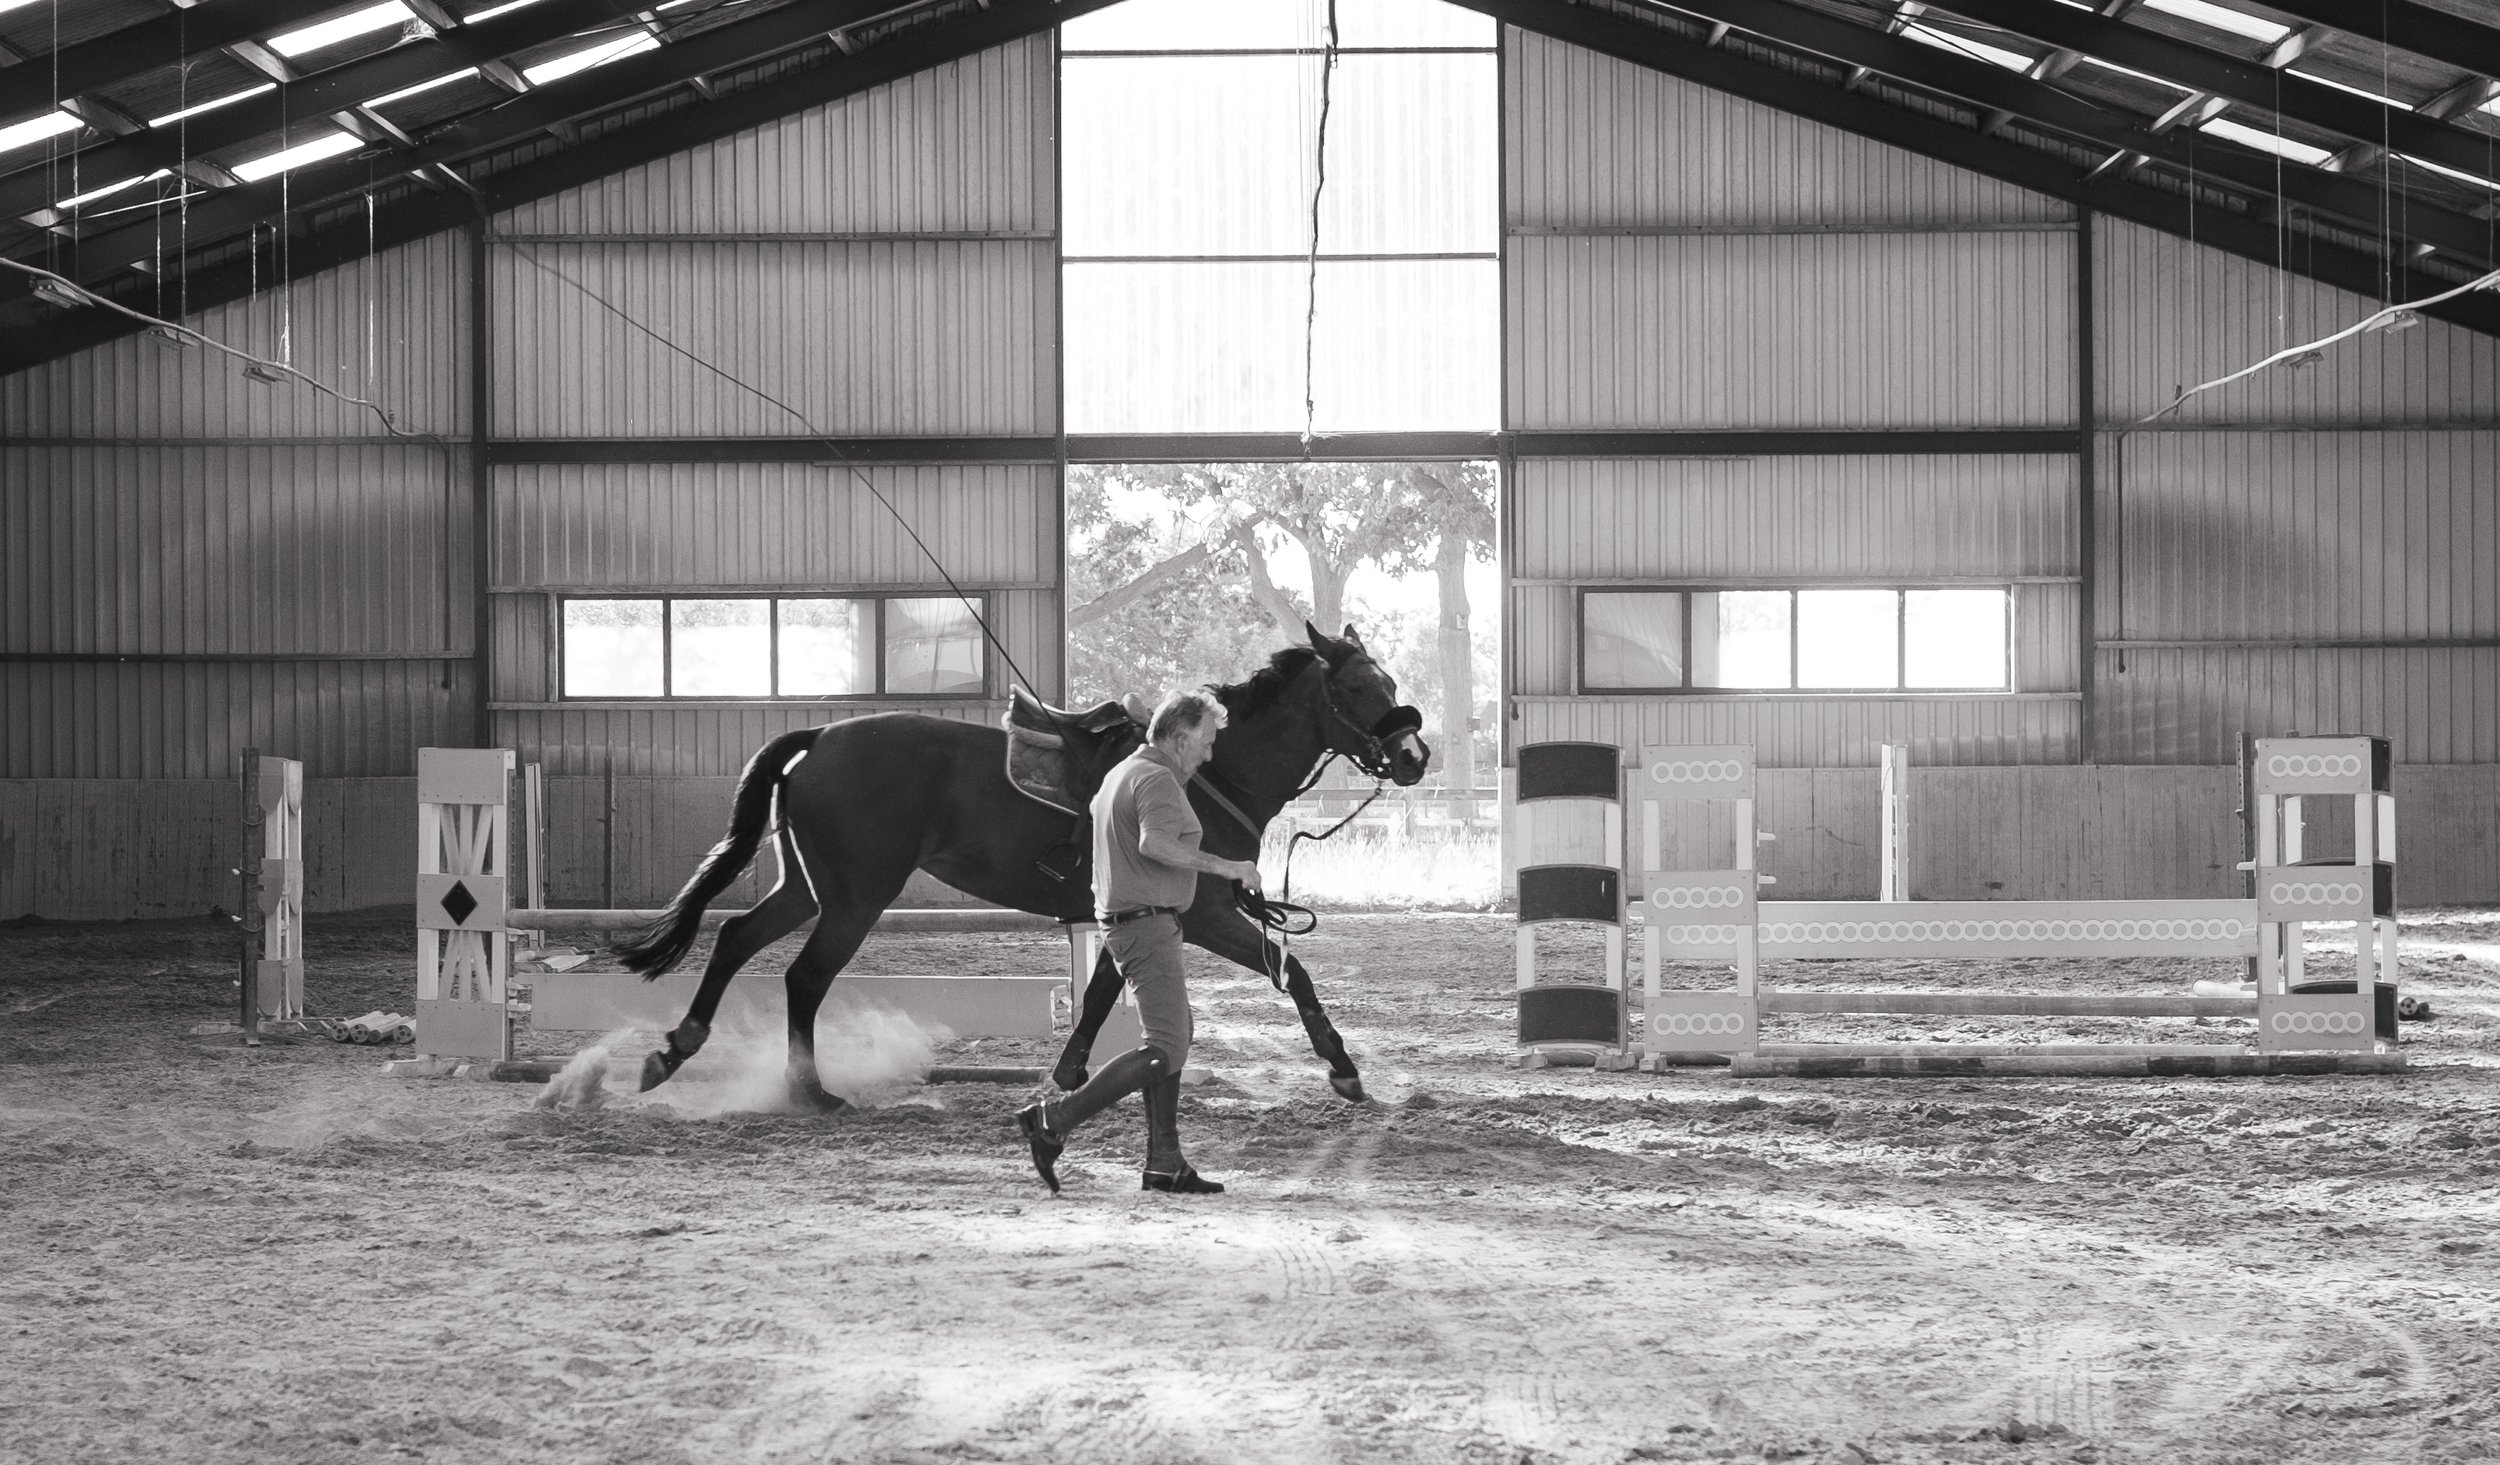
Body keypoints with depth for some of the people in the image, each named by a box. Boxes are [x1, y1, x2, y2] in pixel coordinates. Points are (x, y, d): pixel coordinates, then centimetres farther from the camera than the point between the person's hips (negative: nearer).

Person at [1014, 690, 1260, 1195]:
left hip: (1119, 918, 11)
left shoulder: (1121, 773, 17)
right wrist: (1223, 866, -29)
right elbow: (1155, 843, -34)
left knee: (1171, 1040, 15)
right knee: (1164, 1049, -12)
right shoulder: (1157, 780, -15)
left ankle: (1164, 1163, 15)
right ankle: (1053, 1122, -16)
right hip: (1147, 923, -11)